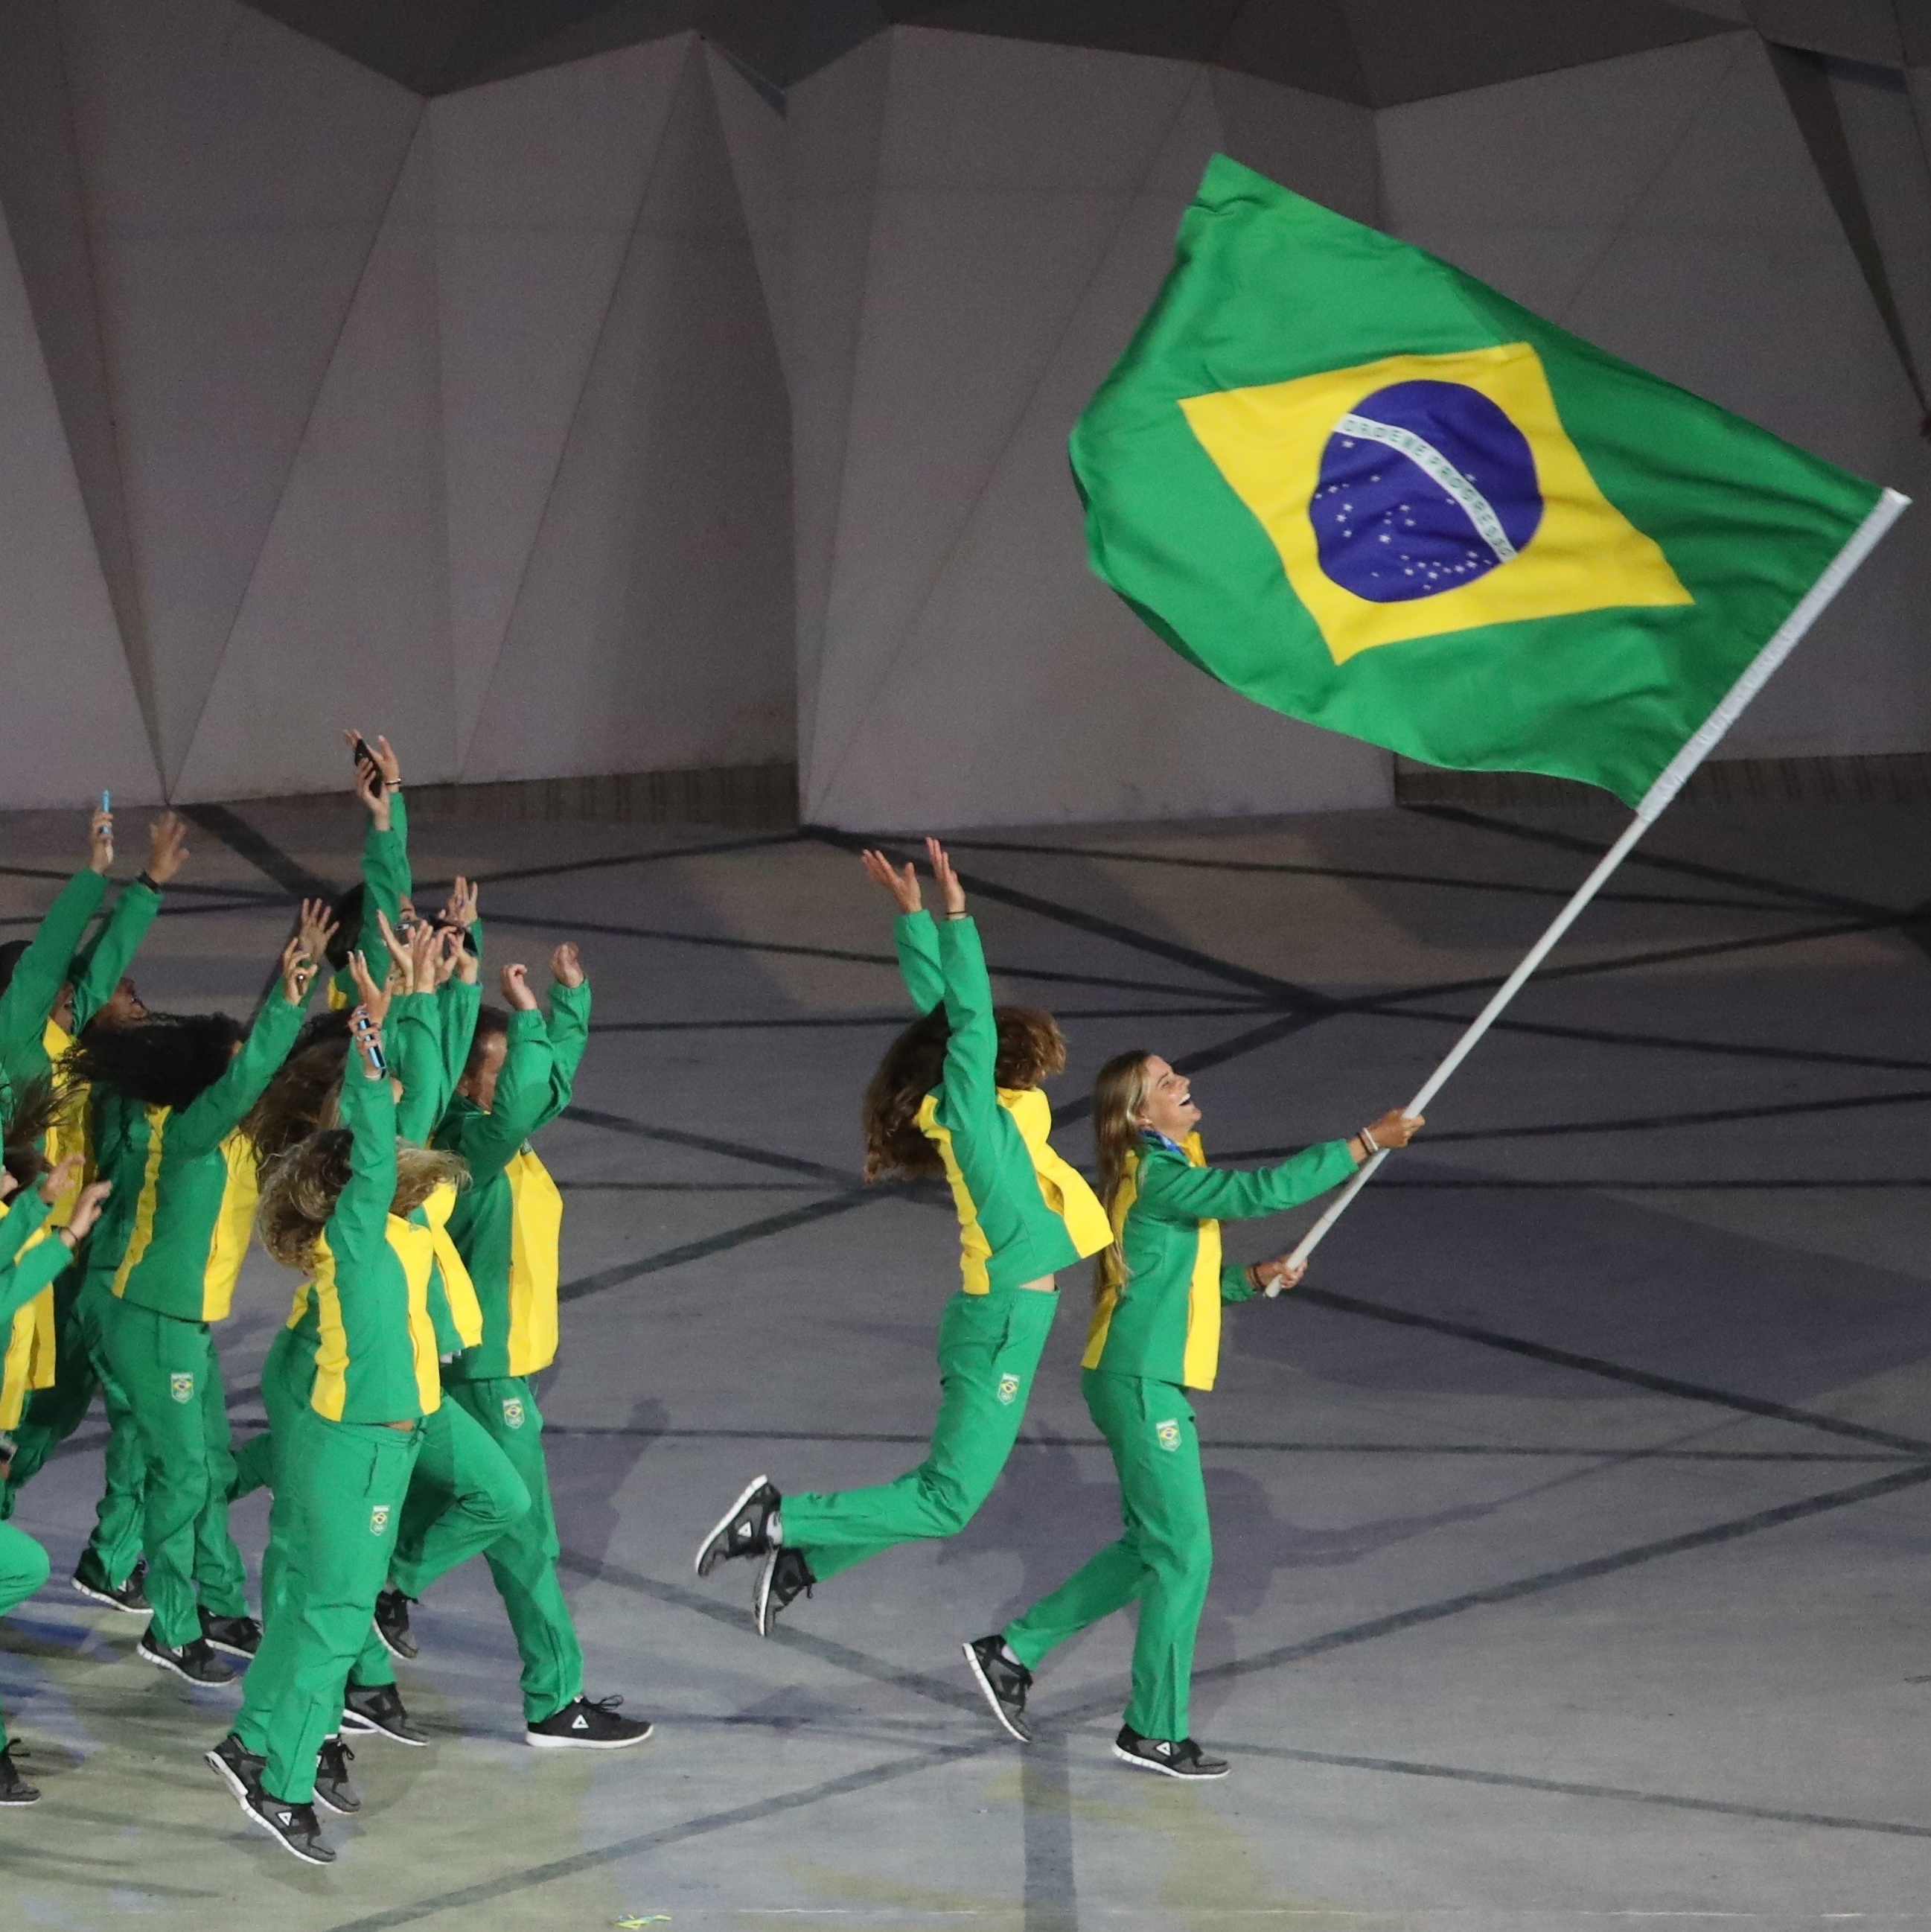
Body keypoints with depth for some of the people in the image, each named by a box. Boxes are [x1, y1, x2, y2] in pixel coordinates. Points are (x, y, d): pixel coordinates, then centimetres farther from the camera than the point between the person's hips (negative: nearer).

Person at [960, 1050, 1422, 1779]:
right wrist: (1367, 1142, -23)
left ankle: (1013, 1650, 21)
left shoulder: (1166, 1169, 14)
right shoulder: (1159, 1178, -17)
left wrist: (1252, 1277, 8)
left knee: (1148, 1548, 16)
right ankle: (1155, 1730, 4)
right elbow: (1266, 1190, -26)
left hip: (1146, 1381, 10)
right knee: (1184, 1553, -4)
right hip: (1141, 1383, -10)